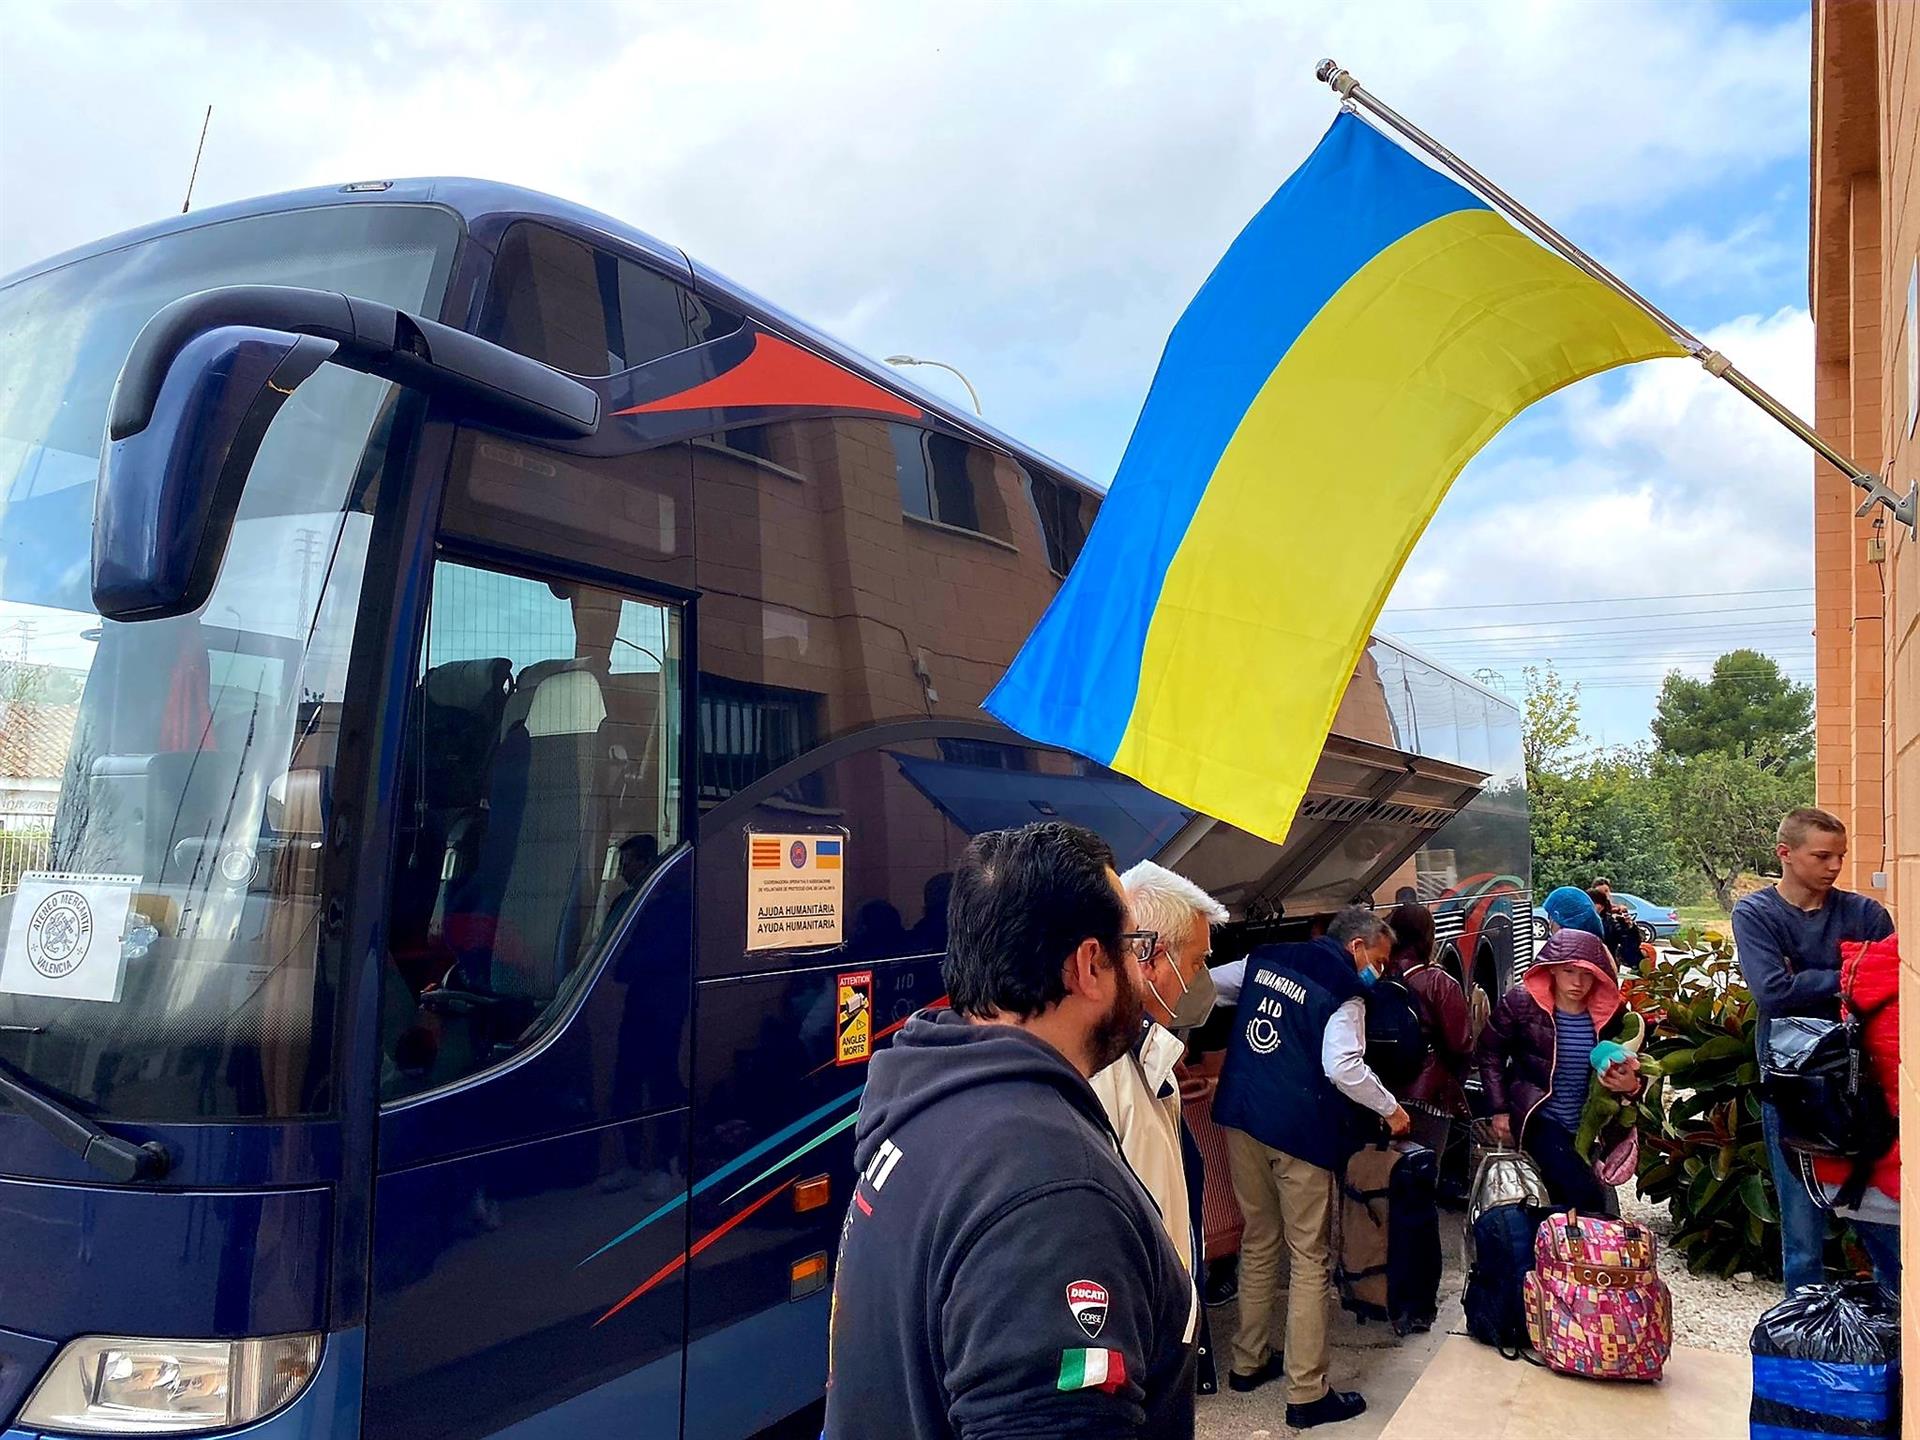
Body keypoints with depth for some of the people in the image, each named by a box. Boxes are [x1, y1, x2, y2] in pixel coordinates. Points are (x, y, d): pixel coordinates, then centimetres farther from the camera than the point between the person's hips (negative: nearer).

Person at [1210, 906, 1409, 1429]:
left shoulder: (1264, 960, 10)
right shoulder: (1343, 991, -9)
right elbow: (1343, 1068, -18)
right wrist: (1390, 1109, -5)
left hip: (1241, 1117, 6)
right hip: (1300, 1130, -6)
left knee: (1258, 1241, 19)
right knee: (1309, 1258, 3)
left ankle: (1249, 1361, 29)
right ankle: (1307, 1393, 7)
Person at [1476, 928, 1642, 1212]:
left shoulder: (1607, 1013, -5)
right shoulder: (1522, 1003, -13)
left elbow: (1625, 1069, 6)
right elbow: (1491, 1052, -2)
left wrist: (1630, 1084, -19)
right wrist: (1498, 1110, -6)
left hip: (1586, 1128, 4)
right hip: (1539, 1120, -4)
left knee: (1564, 1201, 16)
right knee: (1588, 1197, -22)